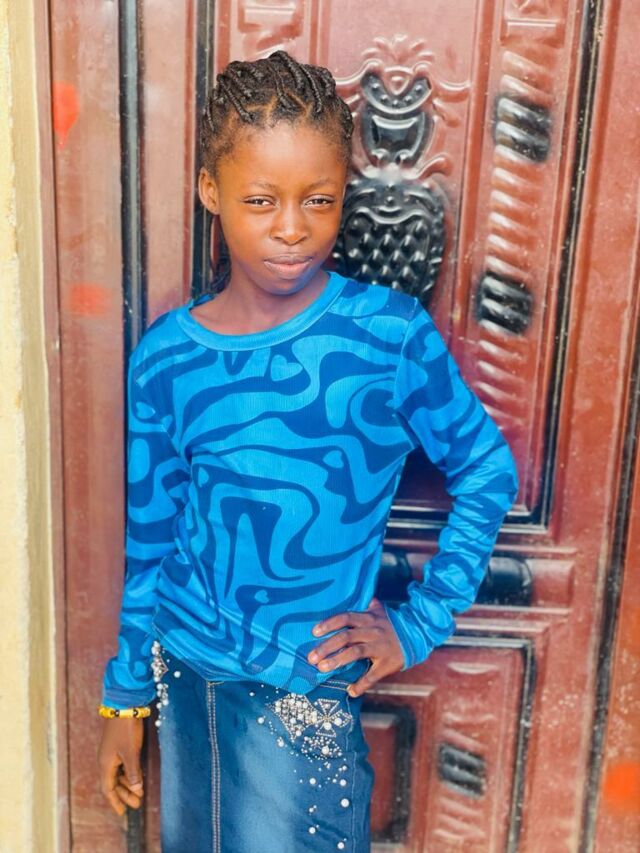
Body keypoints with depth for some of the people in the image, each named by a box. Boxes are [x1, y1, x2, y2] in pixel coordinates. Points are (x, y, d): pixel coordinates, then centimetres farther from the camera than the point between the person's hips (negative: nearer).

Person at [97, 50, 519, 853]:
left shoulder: (392, 332, -13)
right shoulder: (165, 356, -6)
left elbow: (487, 472, -2)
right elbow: (150, 537, 2)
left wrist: (419, 621, -6)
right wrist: (125, 696, 9)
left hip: (303, 688, -3)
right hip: (181, 672, 3)